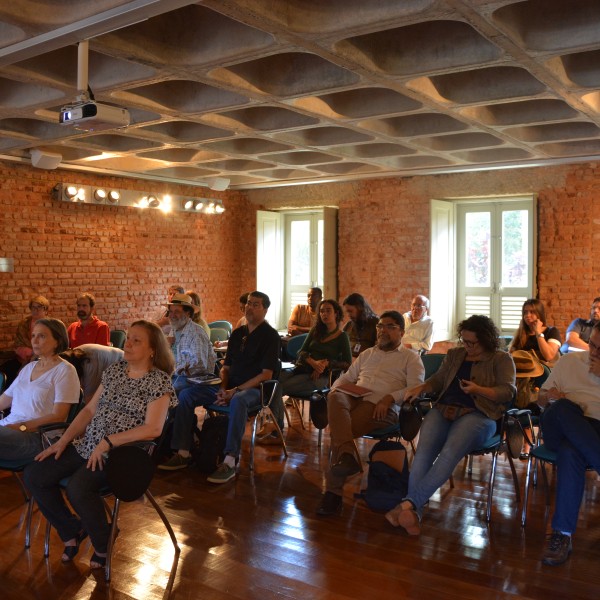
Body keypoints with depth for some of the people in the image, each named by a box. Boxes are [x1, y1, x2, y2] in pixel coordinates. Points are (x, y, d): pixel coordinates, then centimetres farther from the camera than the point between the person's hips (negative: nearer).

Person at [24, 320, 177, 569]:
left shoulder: (159, 381, -9)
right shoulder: (114, 371, 11)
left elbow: (153, 428, -20)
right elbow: (89, 410, 13)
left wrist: (107, 442, -21)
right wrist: (63, 441, 2)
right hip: (87, 445, 7)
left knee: (78, 487, -31)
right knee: (34, 476, -6)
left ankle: (103, 545, -2)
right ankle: (72, 530, 15)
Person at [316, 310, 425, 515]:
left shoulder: (411, 358, 16)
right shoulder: (367, 354, 35)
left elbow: (416, 389, 0)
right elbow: (346, 377, 32)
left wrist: (389, 398, -17)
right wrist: (336, 388, 7)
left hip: (381, 406, -5)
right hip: (353, 398, 5)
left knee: (339, 429, -32)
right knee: (335, 397, -34)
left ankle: (333, 492, -27)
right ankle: (346, 455, -48)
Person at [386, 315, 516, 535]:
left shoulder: (501, 359, 12)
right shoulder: (455, 354, 27)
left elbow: (507, 391, 1)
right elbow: (438, 380, 26)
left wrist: (478, 389, -15)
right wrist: (421, 388, 5)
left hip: (476, 415, -4)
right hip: (443, 410, 4)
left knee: (450, 452, -34)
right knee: (424, 450, -27)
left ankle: (410, 503, -42)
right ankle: (414, 512, -40)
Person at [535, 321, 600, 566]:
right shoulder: (569, 361, 21)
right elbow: (540, 399, 23)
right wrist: (550, 395, -2)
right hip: (559, 429, 2)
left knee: (570, 452, -40)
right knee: (563, 407, -39)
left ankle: (562, 534, -36)